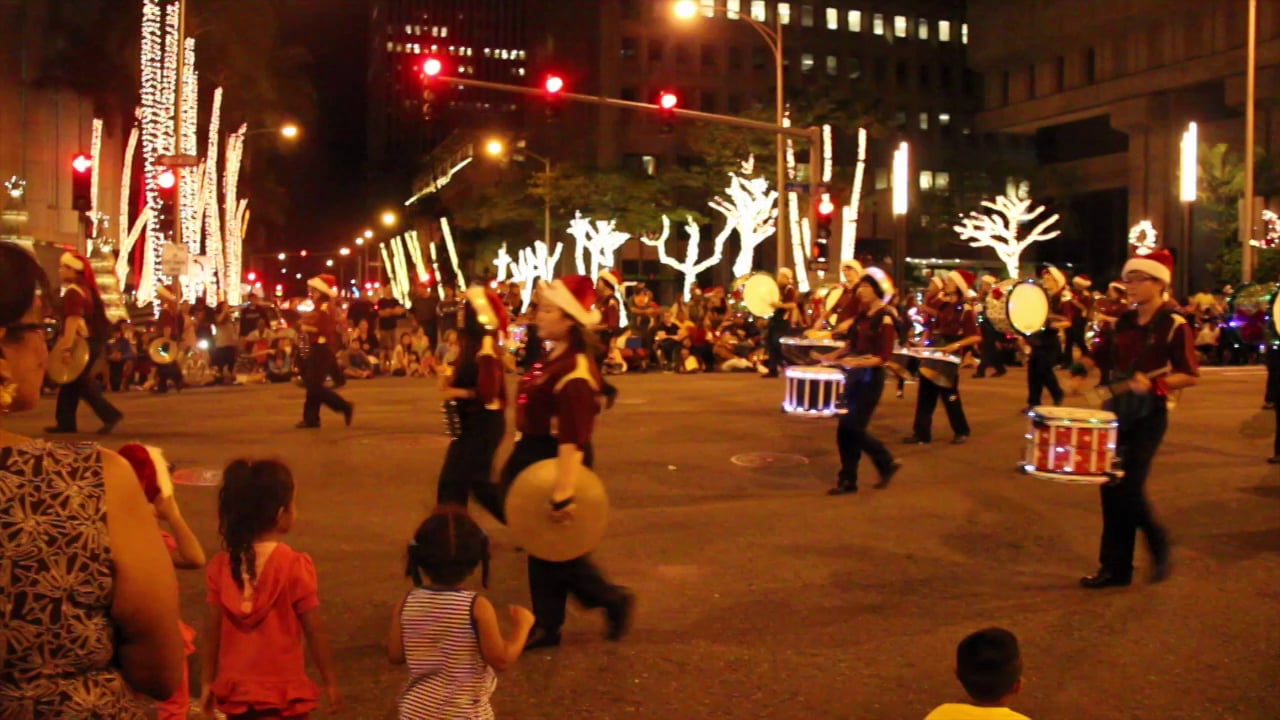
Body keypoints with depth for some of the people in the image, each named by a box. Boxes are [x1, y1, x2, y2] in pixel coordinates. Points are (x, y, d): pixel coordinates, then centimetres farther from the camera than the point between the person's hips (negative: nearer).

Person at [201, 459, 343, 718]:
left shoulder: (221, 565, -4)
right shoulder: (295, 566, -16)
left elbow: (212, 629, 2)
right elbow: (315, 630, -11)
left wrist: (208, 680, 13)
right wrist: (330, 681, -1)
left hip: (236, 685, 5)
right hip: (283, 687, -5)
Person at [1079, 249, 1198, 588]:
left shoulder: (1175, 325, -8)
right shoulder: (1123, 322, 10)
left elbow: (1191, 376, -10)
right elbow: (1100, 359, 13)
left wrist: (1152, 383, -24)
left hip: (1150, 414, -6)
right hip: (1117, 409, 6)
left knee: (1129, 487, -10)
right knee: (1111, 486, 4)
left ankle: (1159, 546, 18)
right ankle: (1115, 566, 13)